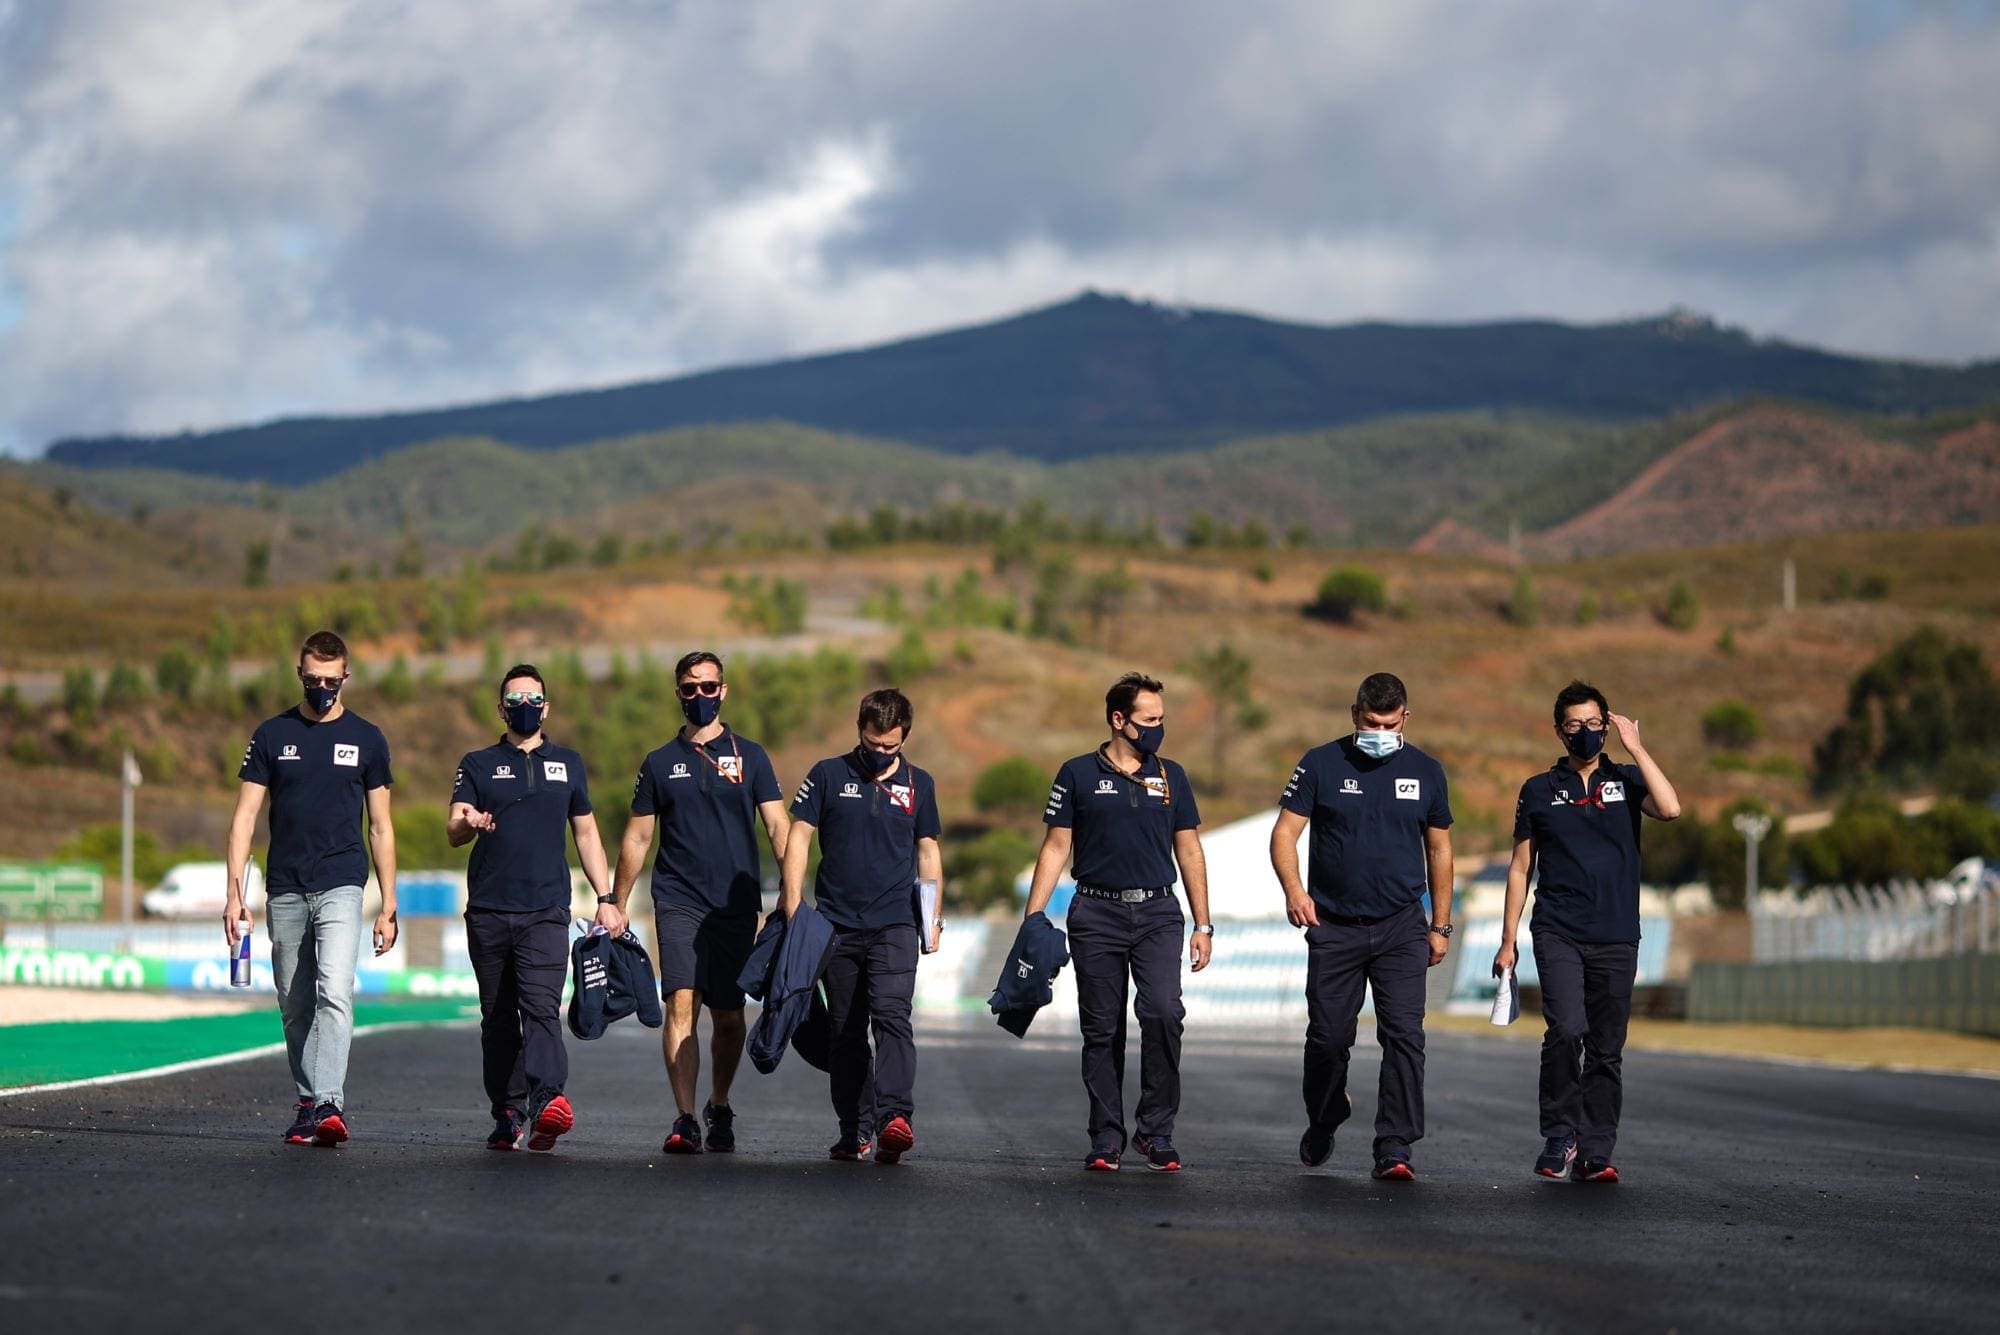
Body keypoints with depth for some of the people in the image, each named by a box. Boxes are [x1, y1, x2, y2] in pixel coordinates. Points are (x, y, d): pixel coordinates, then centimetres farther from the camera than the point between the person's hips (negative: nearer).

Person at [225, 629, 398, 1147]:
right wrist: (234, 892, -2)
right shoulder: (272, 735, 8)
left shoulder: (366, 739, 7)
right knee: (295, 1005, 7)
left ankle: (331, 1104, -27)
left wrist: (388, 905, 6)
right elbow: (245, 817, 7)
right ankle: (308, 1103, 17)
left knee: (334, 993, -19)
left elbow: (380, 826, 10)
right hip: (284, 890, 2)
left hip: (341, 886, -2)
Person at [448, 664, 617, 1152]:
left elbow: (586, 834, 21)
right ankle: (508, 1115, 7)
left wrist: (605, 898, 13)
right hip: (488, 910, 1)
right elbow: (453, 832, 1)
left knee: (541, 1004, -19)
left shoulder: (568, 764, 16)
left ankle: (548, 1097, -34)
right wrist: (466, 823, -23)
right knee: (498, 1016, 3)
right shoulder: (479, 765, 12)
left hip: (546, 910, -1)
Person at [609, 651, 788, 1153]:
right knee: (682, 1003, -15)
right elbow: (637, 838, 14)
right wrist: (616, 905, 11)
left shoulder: (749, 756, 8)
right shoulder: (660, 763, 10)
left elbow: (778, 828, 2)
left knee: (729, 1015, 6)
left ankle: (719, 1108, 27)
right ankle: (685, 1120, -17)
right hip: (678, 902, 0)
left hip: (736, 903, 0)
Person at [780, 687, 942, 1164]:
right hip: (838, 924, 1)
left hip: (895, 924, -1)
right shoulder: (828, 776, 4)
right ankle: (852, 1131, 14)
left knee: (891, 1014, -19)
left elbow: (928, 850, 16)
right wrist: (793, 904, -4)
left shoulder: (919, 784, 9)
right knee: (845, 1031, 6)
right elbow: (799, 837, 4)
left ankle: (894, 1117, -32)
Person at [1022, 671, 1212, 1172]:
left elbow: (1189, 852, 13)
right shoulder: (1078, 775, 4)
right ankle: (1107, 1139, 11)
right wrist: (1032, 920, -3)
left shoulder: (1171, 777, 10)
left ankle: (1156, 1130, -5)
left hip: (1157, 913, 1)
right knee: (1101, 1030, 2)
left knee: (1164, 1013, -17)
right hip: (1096, 915, -1)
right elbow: (1055, 849, 4)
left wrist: (1203, 925, 9)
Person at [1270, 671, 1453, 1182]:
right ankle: (1323, 1122, 32)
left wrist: (1440, 926, 12)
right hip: (1334, 927, -1)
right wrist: (1293, 888, -21)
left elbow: (1439, 851, 14)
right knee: (1328, 1037, 5)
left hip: (1401, 928, 1)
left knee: (1404, 1034, -11)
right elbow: (1285, 832, -3)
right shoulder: (1322, 765, 0)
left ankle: (1394, 1148, -11)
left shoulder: (1425, 772, 6)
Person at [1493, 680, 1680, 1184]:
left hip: (1616, 938, 1)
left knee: (1606, 1049, 2)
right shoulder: (1539, 791, 10)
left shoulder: (1626, 781, 9)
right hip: (1558, 933, -1)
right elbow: (1521, 868, 13)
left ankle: (1595, 1153, 8)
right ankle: (1560, 1136, -5)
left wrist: (1635, 747, -9)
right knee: (1566, 1030, -19)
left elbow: (1670, 808, -13)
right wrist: (1508, 939, 9)